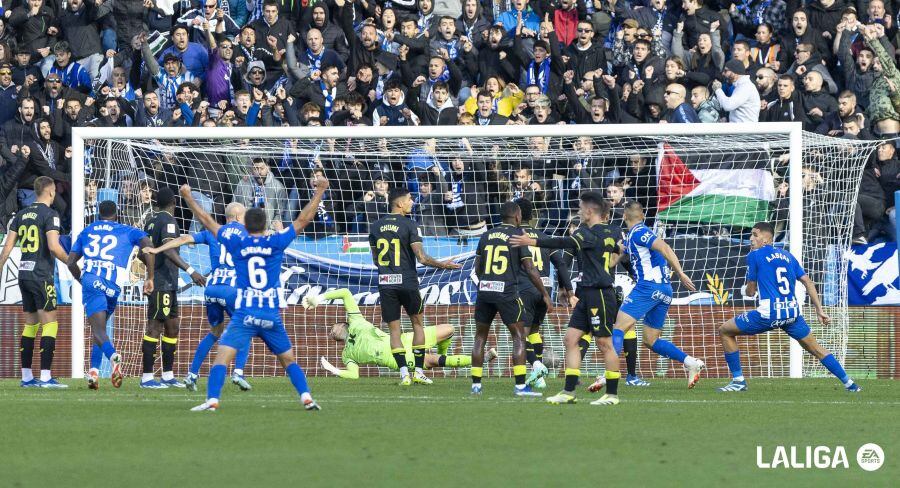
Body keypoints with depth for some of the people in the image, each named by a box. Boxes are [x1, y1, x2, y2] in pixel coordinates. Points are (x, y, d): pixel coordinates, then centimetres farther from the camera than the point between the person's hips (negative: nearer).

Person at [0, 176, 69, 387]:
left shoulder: (22, 214, 12)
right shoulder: (49, 214, -9)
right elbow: (54, 246, -18)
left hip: (24, 274, 7)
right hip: (42, 275, -7)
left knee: (30, 324, 13)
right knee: (49, 323, -6)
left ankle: (26, 376, 13)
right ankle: (45, 376, -13)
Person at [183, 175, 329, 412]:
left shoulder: (237, 241, 1)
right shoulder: (276, 242, 1)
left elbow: (207, 221, 9)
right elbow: (303, 220, 9)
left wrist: (188, 197, 21)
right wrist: (320, 191, 18)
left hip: (244, 315, -2)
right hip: (272, 315, 2)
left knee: (222, 356, -7)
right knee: (288, 359, 15)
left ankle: (212, 400, -23)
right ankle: (307, 398, 5)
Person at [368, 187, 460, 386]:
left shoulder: (376, 226, 6)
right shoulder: (409, 226, -9)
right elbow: (421, 257, -15)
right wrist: (442, 265, -2)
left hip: (385, 283, 3)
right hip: (407, 282, -3)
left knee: (394, 329, 5)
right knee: (417, 323, 14)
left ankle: (404, 373, -5)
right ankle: (419, 371, 11)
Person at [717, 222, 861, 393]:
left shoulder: (755, 255, 3)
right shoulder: (787, 255, 17)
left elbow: (750, 292, 6)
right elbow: (808, 283, 14)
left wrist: (748, 290, 29)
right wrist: (820, 310, 15)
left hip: (769, 313, -5)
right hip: (793, 313, 5)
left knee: (725, 331, 10)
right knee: (816, 349, 19)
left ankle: (738, 380, 6)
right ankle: (849, 383, 15)